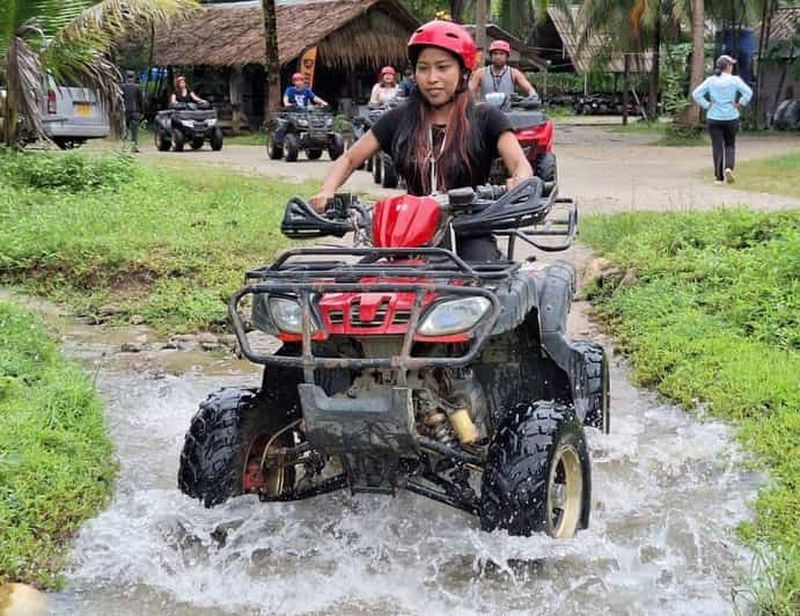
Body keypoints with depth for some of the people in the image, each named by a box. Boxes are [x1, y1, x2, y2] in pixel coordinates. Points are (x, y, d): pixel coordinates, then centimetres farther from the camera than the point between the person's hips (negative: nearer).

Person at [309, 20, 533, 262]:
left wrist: (517, 183, -35)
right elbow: (348, 160, 13)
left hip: (469, 235, -2)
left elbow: (522, 165, -9)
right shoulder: (399, 120, 10)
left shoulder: (485, 120, 2)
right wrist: (326, 192, -9)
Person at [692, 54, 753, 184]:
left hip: (714, 118, 1)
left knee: (717, 147, 5)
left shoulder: (710, 80, 1)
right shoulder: (734, 80, -6)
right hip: (731, 118, -1)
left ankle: (719, 177, 4)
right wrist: (739, 104, -6)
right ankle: (729, 168, -8)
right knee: (730, 145, 15)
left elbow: (696, 94, -5)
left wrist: (707, 105, -1)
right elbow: (748, 92, -16)